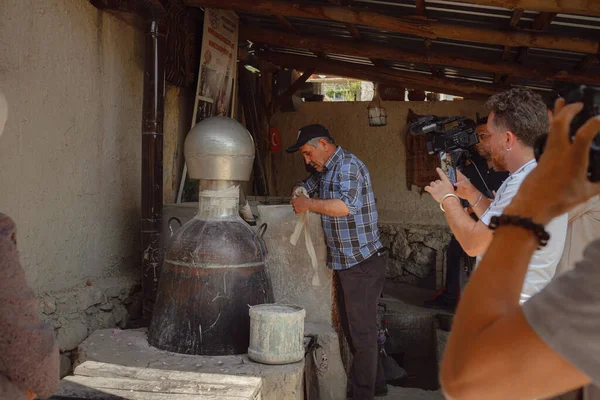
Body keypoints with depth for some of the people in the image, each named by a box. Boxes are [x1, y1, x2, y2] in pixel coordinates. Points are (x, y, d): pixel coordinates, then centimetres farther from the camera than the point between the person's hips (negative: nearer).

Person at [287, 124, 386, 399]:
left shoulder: (348, 166, -16)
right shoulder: (326, 170, 13)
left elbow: (345, 205, -32)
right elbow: (310, 182, 32)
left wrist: (308, 204, -22)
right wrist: (300, 191, 10)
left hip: (363, 263, -10)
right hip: (346, 263, 10)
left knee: (362, 331, -2)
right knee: (356, 328, 19)